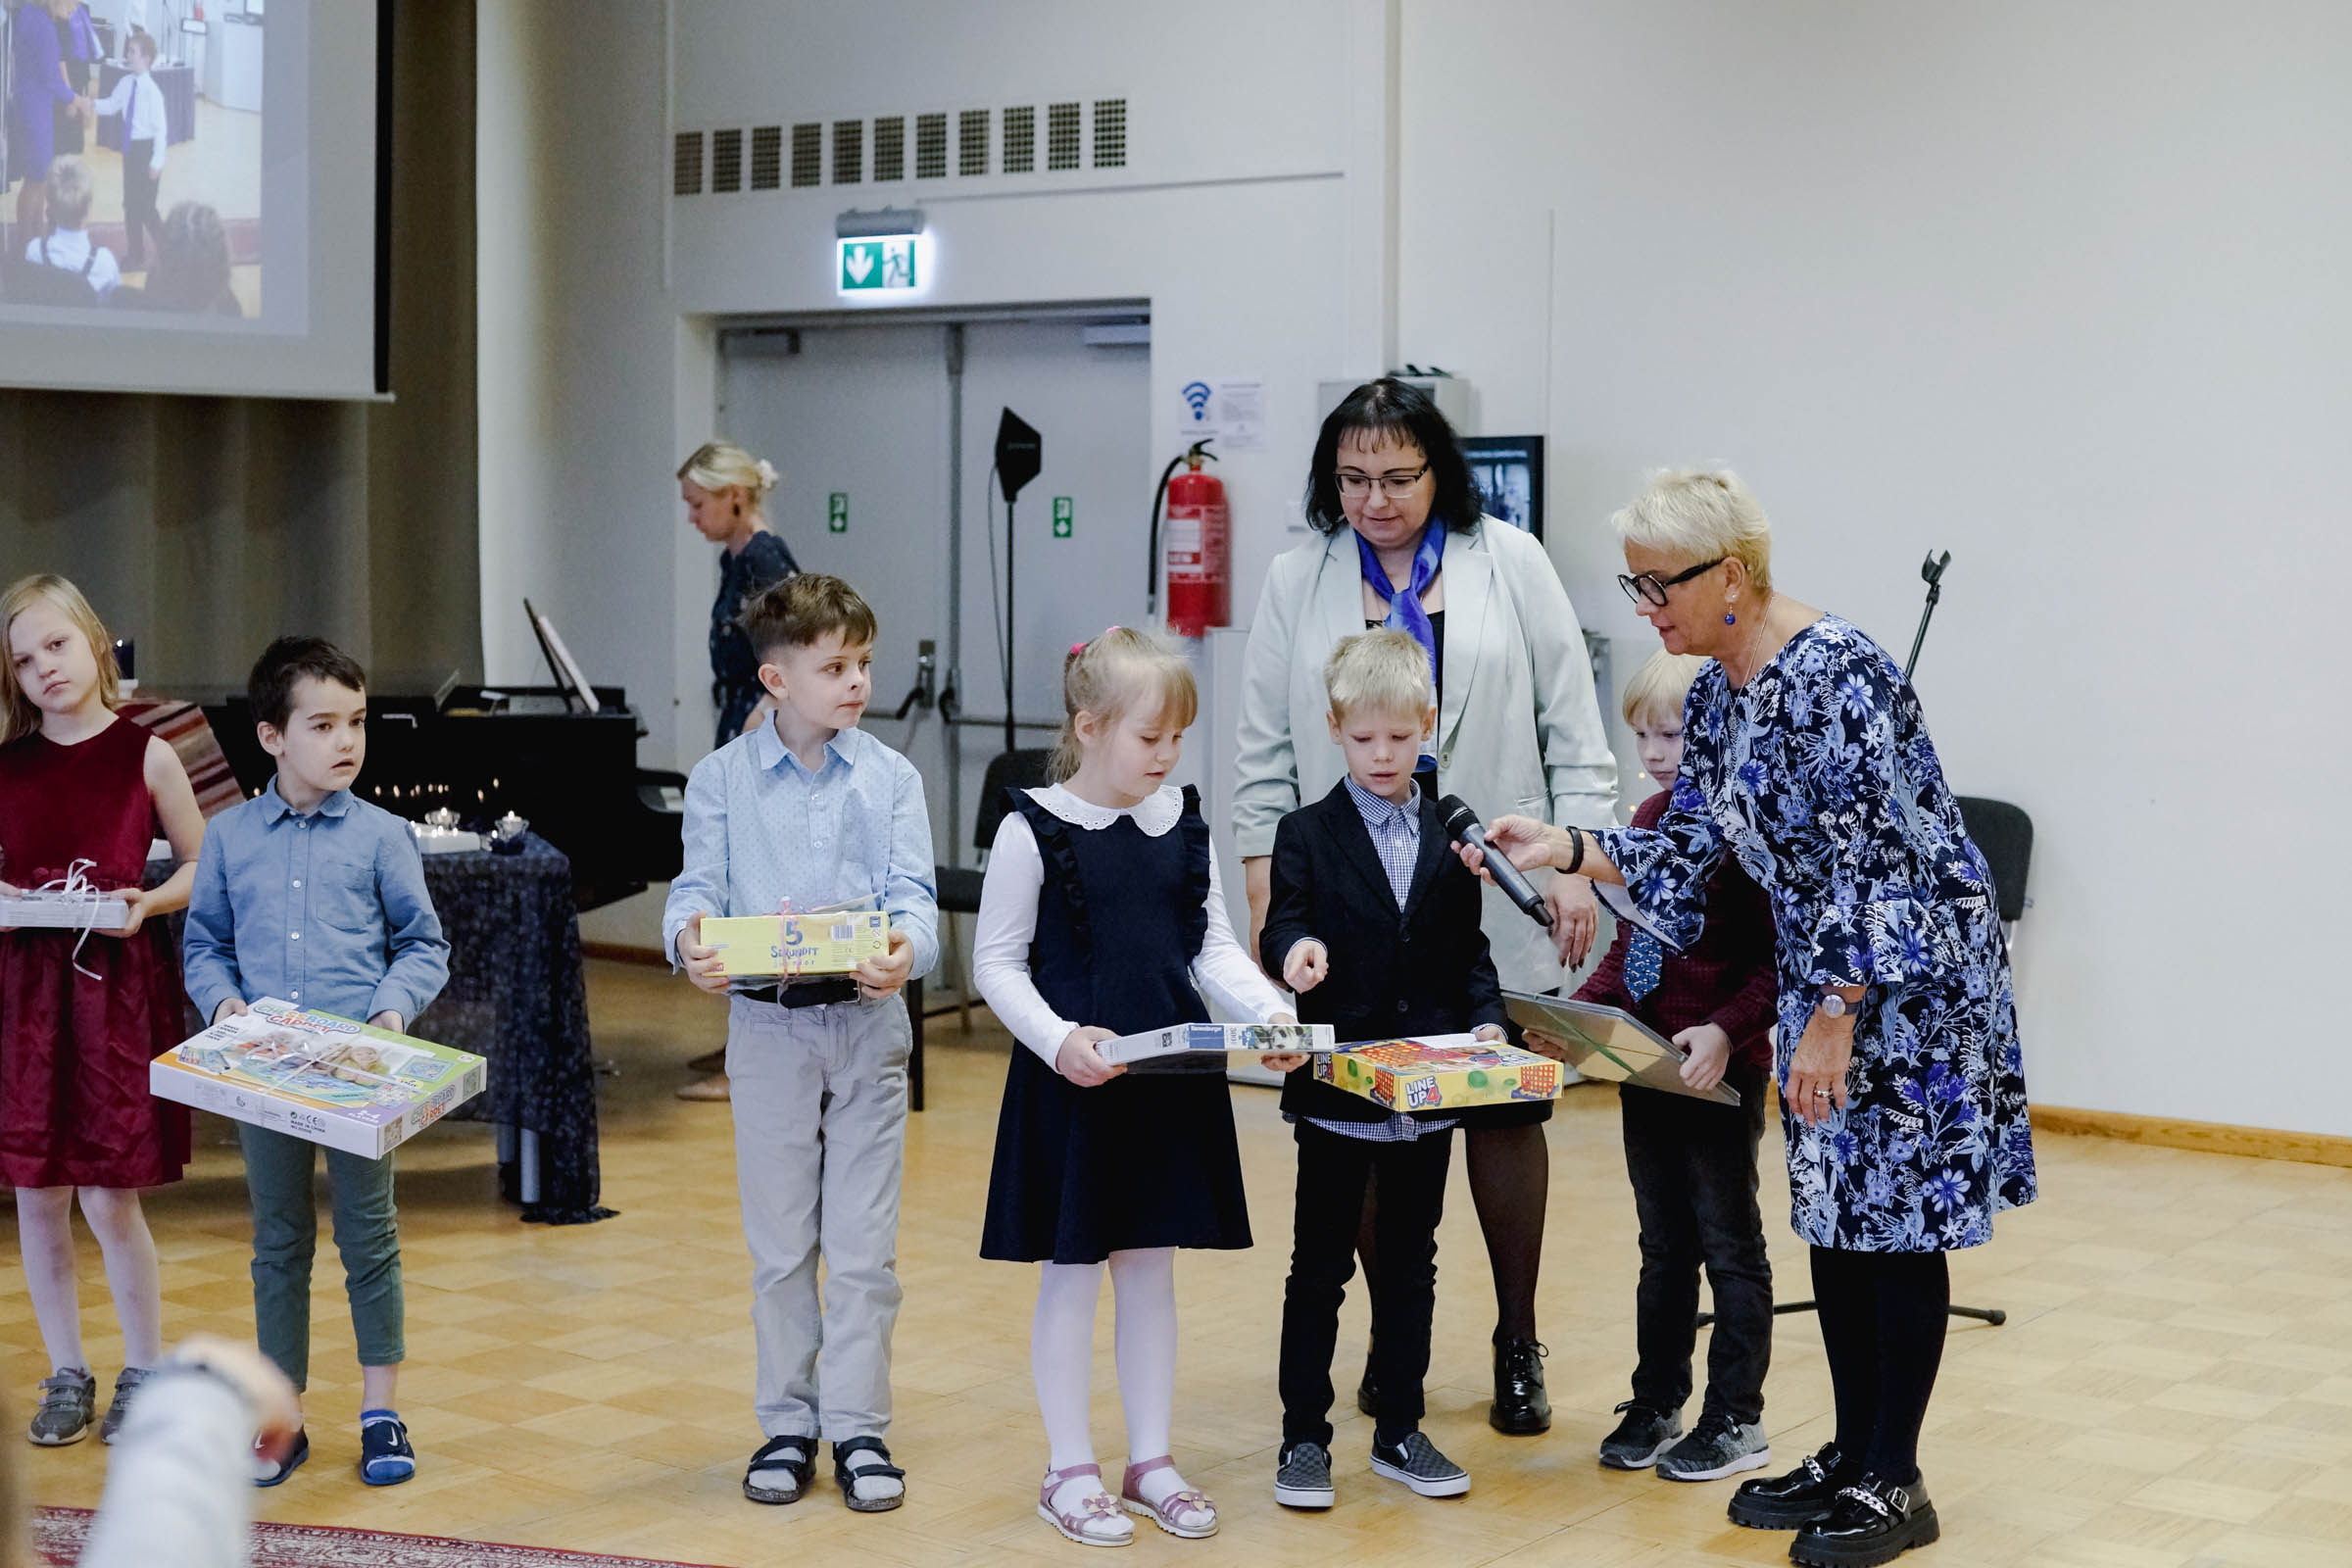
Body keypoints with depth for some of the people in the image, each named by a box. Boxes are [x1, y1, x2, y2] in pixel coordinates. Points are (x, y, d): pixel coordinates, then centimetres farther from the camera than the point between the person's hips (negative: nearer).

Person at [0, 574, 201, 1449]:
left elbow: (201, 866, 5)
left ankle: (146, 1372, 15)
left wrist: (147, 903, -13)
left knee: (109, 1197, -3)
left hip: (117, 979, -3)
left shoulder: (145, 755, -1)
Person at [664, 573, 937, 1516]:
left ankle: (858, 1428, 12)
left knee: (863, 1243, 2)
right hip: (766, 1024, 0)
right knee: (780, 1242, 8)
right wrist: (690, 941, -25)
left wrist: (906, 950, -27)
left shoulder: (891, 779, 2)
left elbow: (913, 893, -5)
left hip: (868, 1023, 0)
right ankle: (787, 1424, 20)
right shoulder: (721, 781, 2)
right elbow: (698, 887, -2)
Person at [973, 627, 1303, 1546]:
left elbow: (1214, 946, 8)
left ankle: (1150, 1461, 23)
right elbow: (997, 962, -7)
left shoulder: (1182, 821, 5)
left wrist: (1269, 1012, -9)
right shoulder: (1035, 831, -9)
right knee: (1071, 1274, 4)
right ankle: (1070, 1471, 15)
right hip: (1072, 1083, -5)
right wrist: (1059, 1039, -21)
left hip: (1171, 1085, 5)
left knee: (1151, 1270, 12)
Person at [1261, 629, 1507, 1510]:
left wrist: (1485, 1020, -8)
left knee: (1409, 1264, 12)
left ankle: (1399, 1432, 22)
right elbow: (1281, 925, -11)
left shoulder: (1452, 838, 7)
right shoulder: (1308, 834, -1)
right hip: (1336, 1089, -3)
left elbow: (1469, 950, 8)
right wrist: (1296, 949, -34)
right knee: (1319, 1265, 4)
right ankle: (1303, 1436, 12)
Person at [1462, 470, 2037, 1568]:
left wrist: (1836, 1016, -22)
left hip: (1910, 971, -9)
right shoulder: (1714, 693, 5)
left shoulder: (1835, 674, -23)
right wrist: (1564, 849, -3)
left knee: (1900, 1215, -2)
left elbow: (1880, 867, -24)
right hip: (1821, 972, 9)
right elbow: (1691, 851, 9)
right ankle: (1851, 1455, 22)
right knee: (1832, 1211, 12)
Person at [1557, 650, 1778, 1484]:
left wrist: (1726, 1032, -27)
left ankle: (1736, 1420, 14)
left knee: (1728, 1241, 4)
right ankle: (1655, 1407, 26)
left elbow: (1782, 960, -17)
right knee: (1664, 1242, 16)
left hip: (1721, 1072, -7)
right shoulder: (1651, 820, 11)